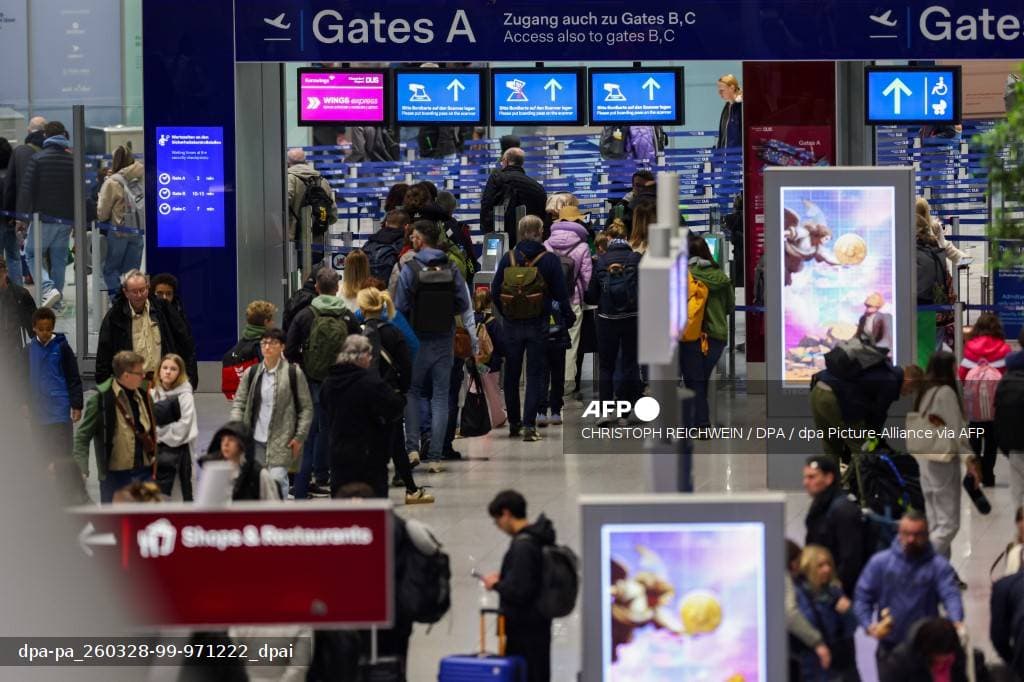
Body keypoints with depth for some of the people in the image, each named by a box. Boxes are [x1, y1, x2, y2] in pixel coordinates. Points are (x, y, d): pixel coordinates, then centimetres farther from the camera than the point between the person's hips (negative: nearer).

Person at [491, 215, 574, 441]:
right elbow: (561, 294, -5)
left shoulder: (508, 258, -1)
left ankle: (514, 423, 22)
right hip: (538, 324, -2)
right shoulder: (550, 260, -7)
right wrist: (568, 318, 10)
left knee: (511, 374, 15)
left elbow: (495, 293, 1)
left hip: (511, 325, 2)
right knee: (535, 374, 3)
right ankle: (529, 425, -7)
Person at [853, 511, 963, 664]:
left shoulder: (939, 565, -7)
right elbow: (862, 597, -1)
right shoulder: (879, 562, -3)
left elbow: (951, 596, -21)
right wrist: (869, 625, -19)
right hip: (889, 647, 1)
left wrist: (957, 622, -42)